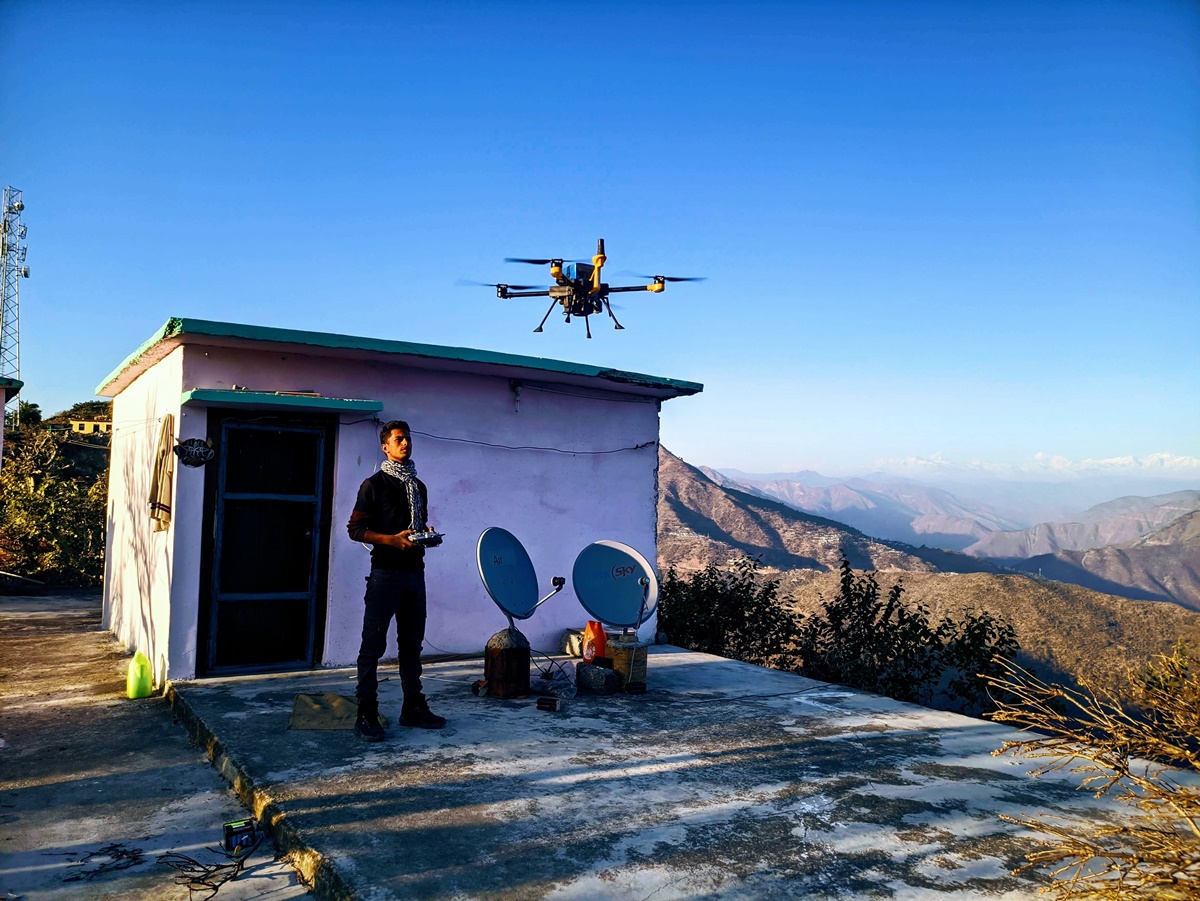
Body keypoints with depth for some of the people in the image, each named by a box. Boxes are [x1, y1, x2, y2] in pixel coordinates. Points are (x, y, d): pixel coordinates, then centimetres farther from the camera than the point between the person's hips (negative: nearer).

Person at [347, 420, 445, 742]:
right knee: (373, 644, -4)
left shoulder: (418, 487, 17)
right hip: (385, 572, -7)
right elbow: (355, 528, -7)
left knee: (411, 643, 12)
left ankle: (413, 708, 21)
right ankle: (366, 715, 0)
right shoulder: (375, 484, -2)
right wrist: (392, 539, -19)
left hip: (414, 571, 7)